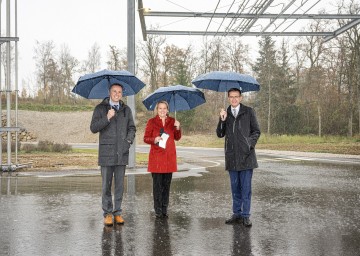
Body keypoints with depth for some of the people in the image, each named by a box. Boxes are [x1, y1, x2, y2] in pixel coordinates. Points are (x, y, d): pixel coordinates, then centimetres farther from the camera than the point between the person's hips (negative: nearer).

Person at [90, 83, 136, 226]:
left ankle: (117, 213, 15)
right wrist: (107, 118, -16)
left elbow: (132, 128, 16)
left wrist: (128, 141, -1)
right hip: (106, 153, -2)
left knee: (119, 185, 6)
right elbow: (93, 128, -4)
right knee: (106, 185, 1)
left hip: (122, 153, 3)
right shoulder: (100, 108, 4)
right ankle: (107, 214, 11)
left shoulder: (126, 110, 13)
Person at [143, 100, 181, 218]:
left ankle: (164, 209, 13)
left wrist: (178, 128, -5)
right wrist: (154, 140, -16)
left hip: (169, 156, 3)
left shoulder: (172, 121, 12)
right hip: (156, 156, -3)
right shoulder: (152, 122, 4)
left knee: (167, 183, 5)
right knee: (157, 184, -3)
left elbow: (177, 138, 13)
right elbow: (146, 138, 3)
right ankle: (158, 210, 4)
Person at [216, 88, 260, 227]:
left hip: (246, 156, -3)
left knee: (246, 187, -1)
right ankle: (237, 214, 19)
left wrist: (250, 144, -10)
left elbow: (256, 131, 4)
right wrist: (222, 120, -9)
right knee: (235, 187, 11)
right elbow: (220, 134, 6)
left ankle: (245, 216, 6)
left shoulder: (248, 112, 2)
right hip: (231, 157, 3)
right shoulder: (225, 113, 11)